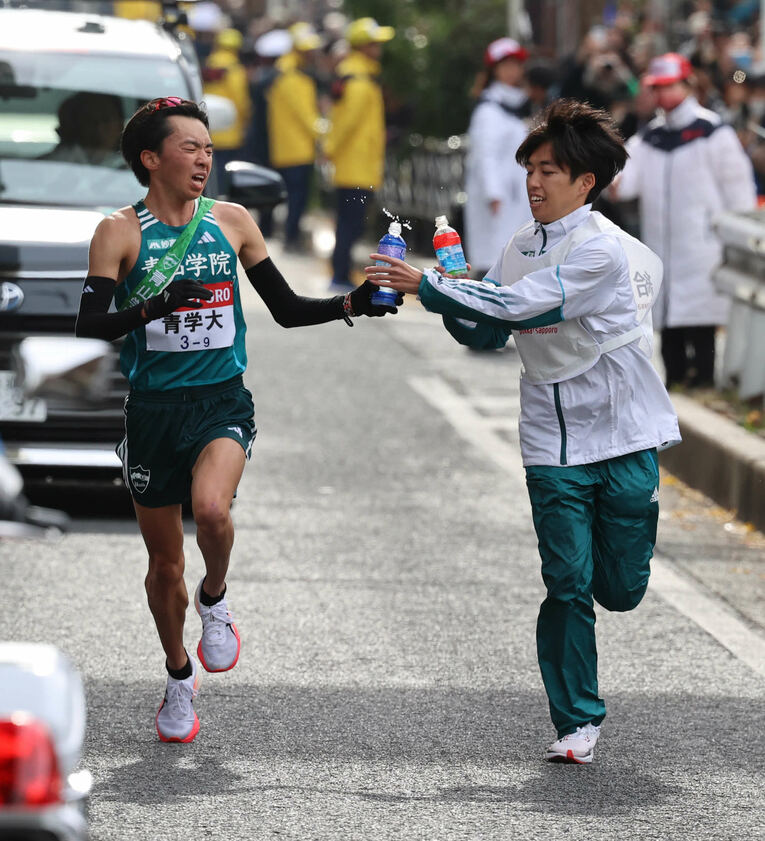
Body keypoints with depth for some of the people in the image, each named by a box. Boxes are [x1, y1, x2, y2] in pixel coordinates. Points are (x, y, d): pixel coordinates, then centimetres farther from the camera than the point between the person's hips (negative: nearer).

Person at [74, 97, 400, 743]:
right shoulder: (121, 233, -3)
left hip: (223, 403, 0)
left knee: (211, 507, -30)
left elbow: (286, 307, 10)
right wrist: (157, 306, -28)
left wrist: (351, 304, -5)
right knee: (164, 563, 8)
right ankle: (180, 676, 31)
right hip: (154, 409, 0)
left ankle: (215, 599, 2)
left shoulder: (232, 222, 5)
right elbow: (91, 324, -12)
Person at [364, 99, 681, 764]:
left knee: (619, 591, 5)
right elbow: (486, 332, 13)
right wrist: (450, 297, -7)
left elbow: (518, 304, -25)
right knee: (568, 584, -5)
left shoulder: (602, 248, -16)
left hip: (623, 435, -4)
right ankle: (577, 721, 4)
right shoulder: (521, 248, 7)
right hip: (554, 442, 4)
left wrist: (427, 285, -23)